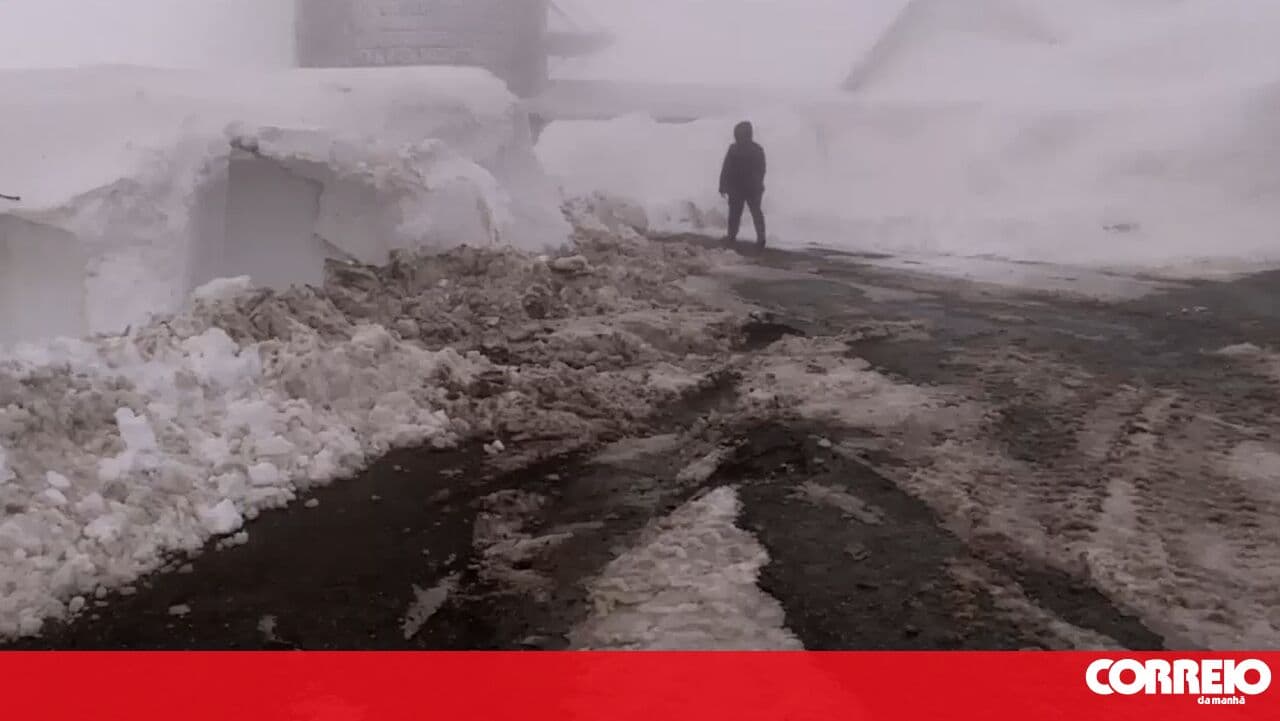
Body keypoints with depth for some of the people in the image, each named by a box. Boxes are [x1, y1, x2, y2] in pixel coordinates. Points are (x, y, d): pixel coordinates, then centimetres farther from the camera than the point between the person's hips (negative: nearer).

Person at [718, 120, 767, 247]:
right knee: (757, 212, 9)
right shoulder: (758, 149, 1)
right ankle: (761, 238, 2)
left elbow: (726, 170, -11)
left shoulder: (733, 149, -13)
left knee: (735, 213, 7)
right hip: (754, 187, 3)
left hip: (736, 188, -3)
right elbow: (762, 170, 9)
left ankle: (732, 236, 10)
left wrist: (723, 186, -5)